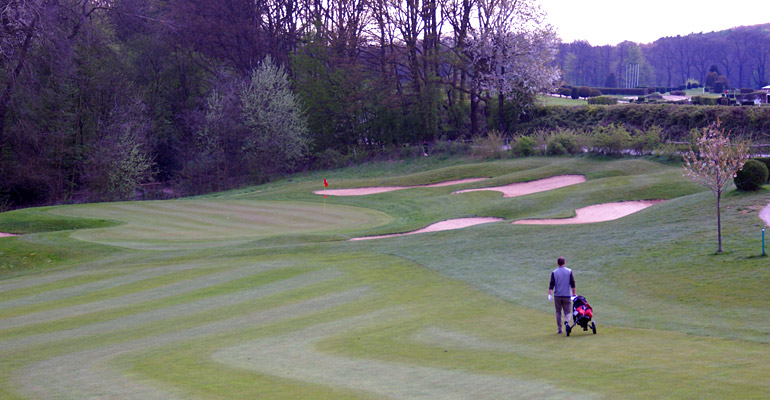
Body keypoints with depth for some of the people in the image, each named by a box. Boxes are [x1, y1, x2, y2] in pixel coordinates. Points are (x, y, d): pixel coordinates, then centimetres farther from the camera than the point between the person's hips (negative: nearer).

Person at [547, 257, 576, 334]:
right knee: (567, 311, 3)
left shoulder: (554, 272, 1)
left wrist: (550, 294, -7)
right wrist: (574, 294, 7)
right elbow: (572, 283, 1)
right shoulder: (569, 271, 1)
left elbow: (551, 284, -4)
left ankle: (560, 329, 10)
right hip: (567, 295, -1)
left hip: (557, 296, 1)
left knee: (558, 312, 10)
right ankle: (567, 321, -27)